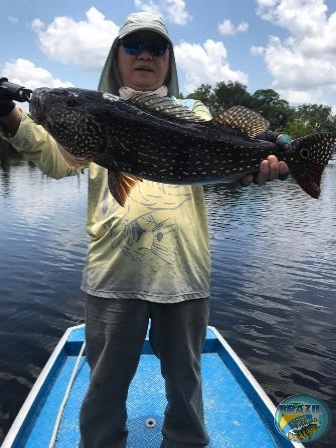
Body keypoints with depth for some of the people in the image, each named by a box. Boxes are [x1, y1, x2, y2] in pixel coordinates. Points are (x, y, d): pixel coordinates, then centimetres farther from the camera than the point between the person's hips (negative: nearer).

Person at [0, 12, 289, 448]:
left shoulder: (195, 113, 15)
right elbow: (58, 160, 2)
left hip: (183, 269, 1)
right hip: (113, 270, 0)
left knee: (185, 380, 17)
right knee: (106, 383, 14)